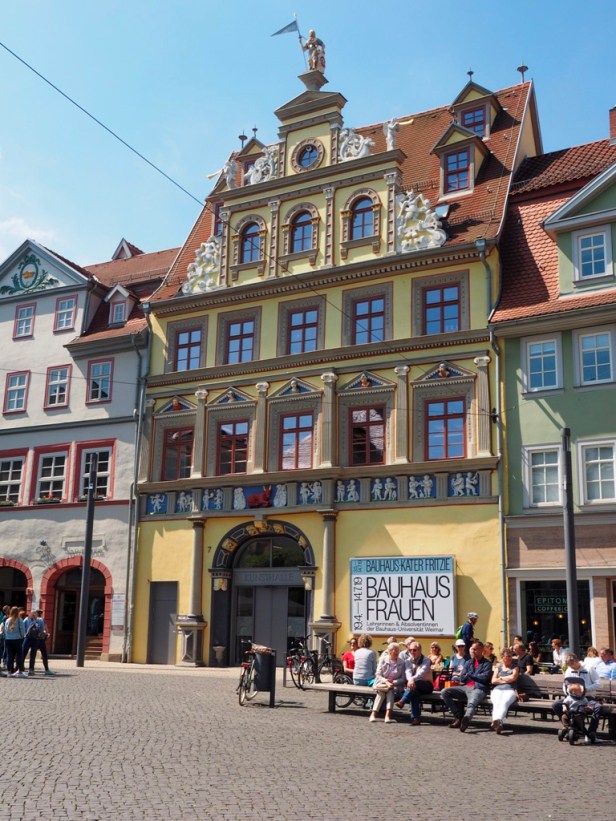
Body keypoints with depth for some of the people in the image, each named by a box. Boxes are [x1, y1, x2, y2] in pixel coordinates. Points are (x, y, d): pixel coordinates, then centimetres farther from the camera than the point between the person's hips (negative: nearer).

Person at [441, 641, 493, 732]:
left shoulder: (486, 664, 11)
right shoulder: (468, 662, 26)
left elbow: (485, 677, -7)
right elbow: (462, 678, 16)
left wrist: (469, 675, 4)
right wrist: (476, 677, 5)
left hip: (478, 689, -6)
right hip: (465, 687, 6)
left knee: (471, 703, -39)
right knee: (444, 692, -13)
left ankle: (466, 719, -71)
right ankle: (458, 716, -16)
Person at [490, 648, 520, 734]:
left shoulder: (515, 667, 23)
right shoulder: (498, 668, 28)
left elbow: (513, 677, 3)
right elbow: (493, 680, 13)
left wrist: (501, 678, 12)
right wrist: (507, 680, 5)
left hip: (510, 690, -2)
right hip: (498, 690, 2)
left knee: (504, 702, -36)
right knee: (496, 703, -33)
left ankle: (496, 721, -62)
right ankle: (498, 723, -57)